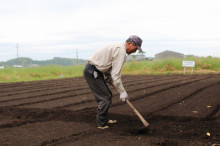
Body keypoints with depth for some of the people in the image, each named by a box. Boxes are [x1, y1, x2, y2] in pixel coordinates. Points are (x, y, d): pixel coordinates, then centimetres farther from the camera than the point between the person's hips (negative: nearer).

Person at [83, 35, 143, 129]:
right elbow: (115, 74, -19)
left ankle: (104, 119, 28)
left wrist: (111, 81, 17)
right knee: (105, 98, -6)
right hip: (92, 72, -10)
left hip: (93, 71, 10)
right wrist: (122, 91, -13)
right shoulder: (121, 51, -17)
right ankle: (101, 123, 4)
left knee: (107, 95, 17)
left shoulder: (116, 47, 16)